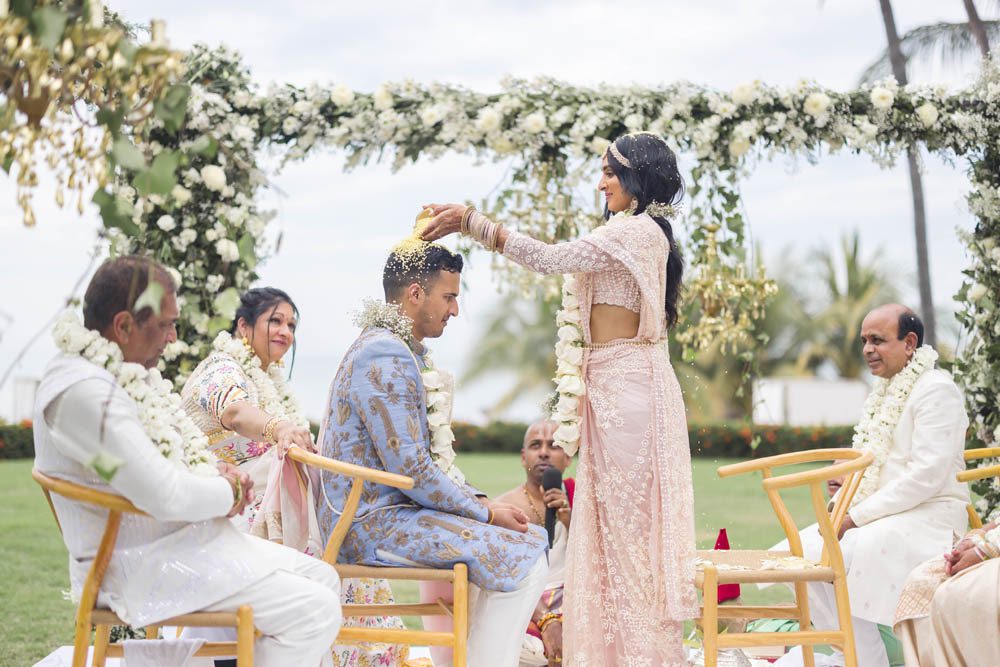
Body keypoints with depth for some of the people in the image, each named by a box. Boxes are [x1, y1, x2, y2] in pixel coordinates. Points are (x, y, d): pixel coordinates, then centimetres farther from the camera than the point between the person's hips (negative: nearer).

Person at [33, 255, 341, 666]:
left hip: (187, 539, 11)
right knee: (314, 610, -16)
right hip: (141, 568, -11)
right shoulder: (85, 393, -24)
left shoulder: (117, 375, 9)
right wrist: (229, 492, -9)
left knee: (323, 578, 11)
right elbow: (167, 496, -29)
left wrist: (217, 473, 2)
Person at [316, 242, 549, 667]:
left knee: (527, 539, 14)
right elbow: (409, 469, -22)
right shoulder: (385, 356, -17)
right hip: (373, 523, -11)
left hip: (382, 512, 11)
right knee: (524, 557, -17)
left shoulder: (399, 352, 18)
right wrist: (485, 512, -12)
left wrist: (480, 502, 8)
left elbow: (427, 457, 22)